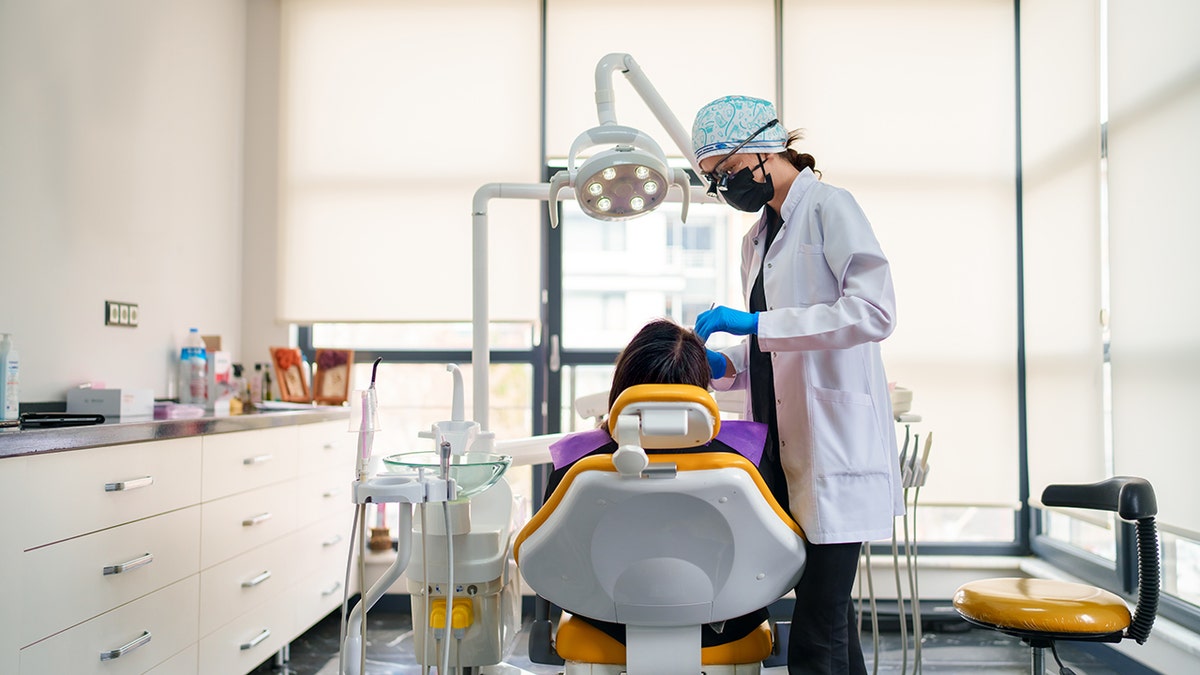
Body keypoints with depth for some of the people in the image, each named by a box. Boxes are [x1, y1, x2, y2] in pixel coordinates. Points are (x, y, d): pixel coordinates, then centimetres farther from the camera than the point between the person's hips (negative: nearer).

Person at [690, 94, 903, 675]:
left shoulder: (829, 207, -4)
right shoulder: (757, 238, 20)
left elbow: (874, 311, -17)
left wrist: (756, 324, -19)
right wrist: (726, 365, 6)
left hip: (833, 450, -8)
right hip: (784, 454, 8)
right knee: (831, 623, 15)